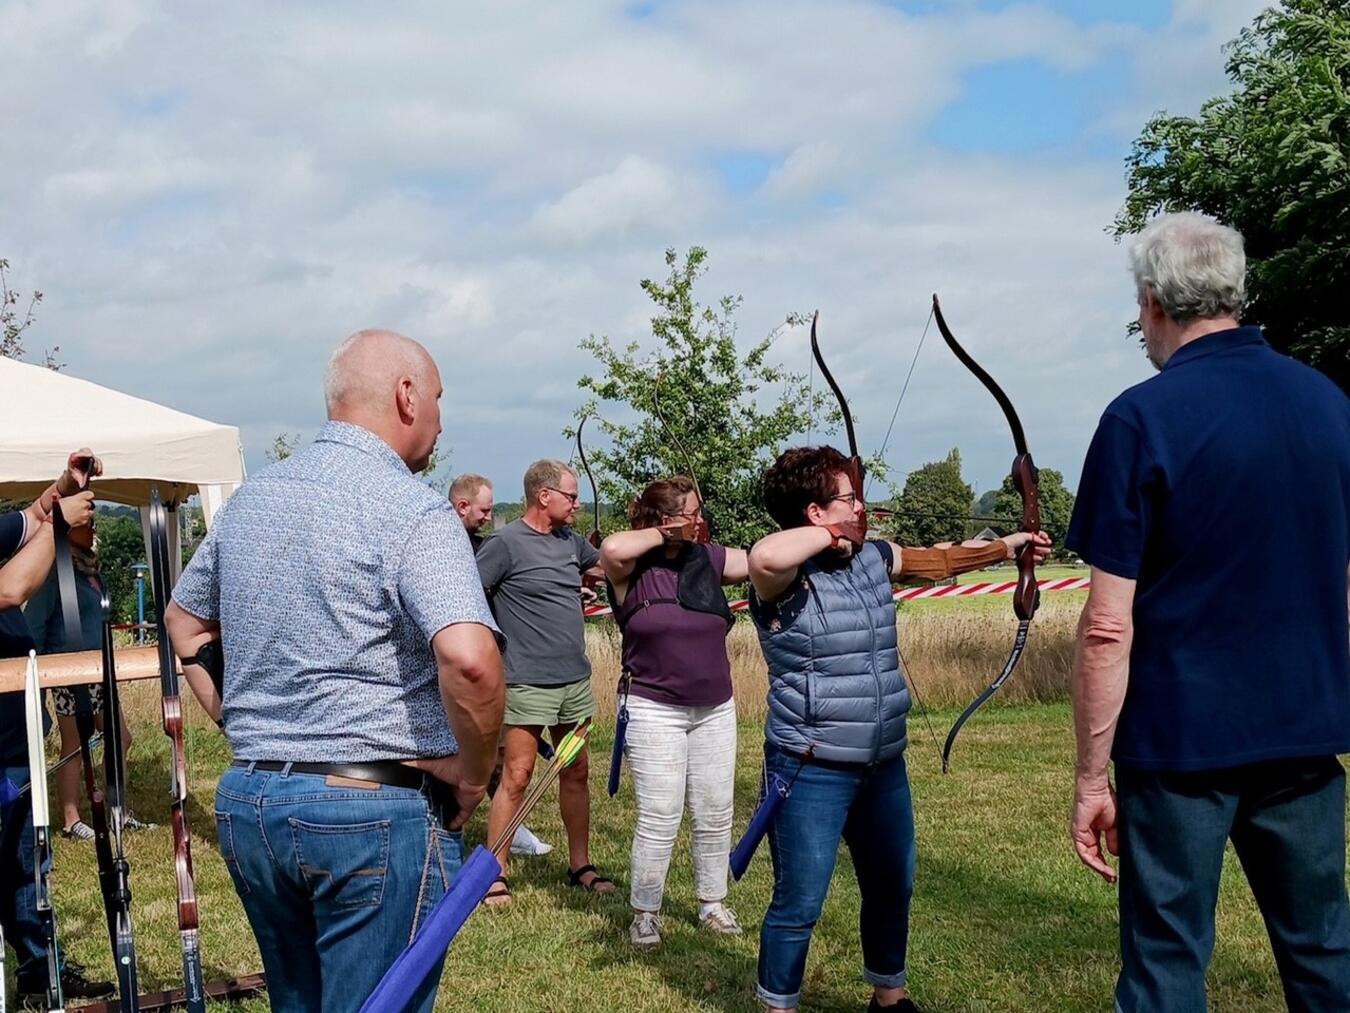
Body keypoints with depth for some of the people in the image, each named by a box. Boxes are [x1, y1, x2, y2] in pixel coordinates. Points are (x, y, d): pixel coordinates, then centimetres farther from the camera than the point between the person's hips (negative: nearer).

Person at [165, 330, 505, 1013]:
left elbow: (183, 623, 23)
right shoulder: (412, 508, -14)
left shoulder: (250, 498, 10)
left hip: (245, 802, 8)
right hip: (375, 810, -7)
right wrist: (475, 771, -14)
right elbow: (468, 658, -29)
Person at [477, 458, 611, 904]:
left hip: (576, 680, 7)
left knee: (576, 773, 13)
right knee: (517, 776, -5)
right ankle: (495, 873, 3)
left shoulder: (571, 542, 11)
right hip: (528, 683, -7)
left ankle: (580, 865, 23)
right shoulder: (506, 543, -11)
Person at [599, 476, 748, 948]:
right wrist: (662, 536, -16)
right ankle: (645, 913, 13)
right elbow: (611, 548, -32)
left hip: (715, 710, 5)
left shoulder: (708, 559, 4)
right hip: (656, 713, -5)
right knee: (659, 820, -3)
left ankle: (712, 903, 28)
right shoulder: (632, 569, -10)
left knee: (715, 816, 12)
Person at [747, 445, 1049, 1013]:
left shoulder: (872, 559, 7)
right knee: (799, 905, 1)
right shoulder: (785, 577, -17)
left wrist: (1007, 546, 25)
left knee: (892, 886, 22)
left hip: (884, 765, 8)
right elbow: (765, 556, -41)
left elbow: (938, 560, 21)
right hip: (813, 773, -8)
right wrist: (830, 535, -24)